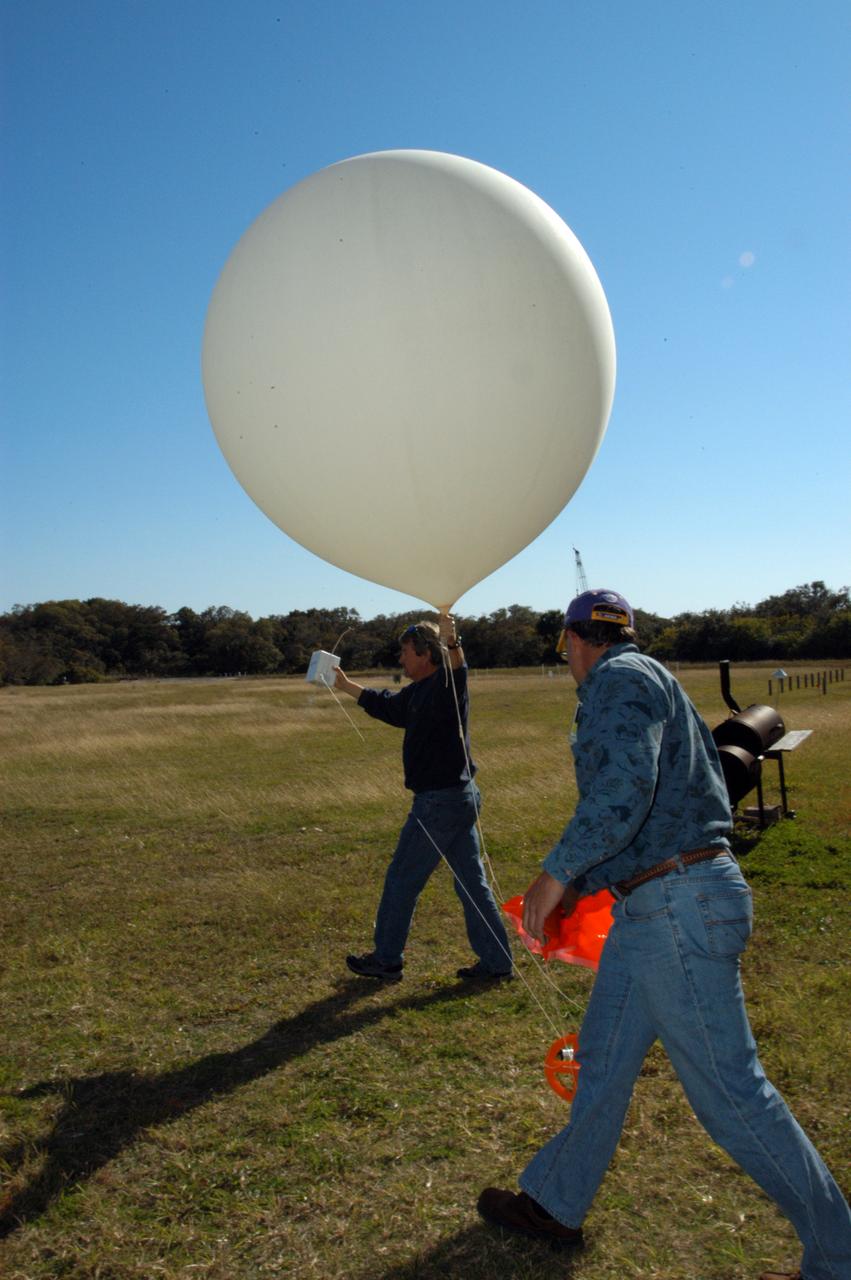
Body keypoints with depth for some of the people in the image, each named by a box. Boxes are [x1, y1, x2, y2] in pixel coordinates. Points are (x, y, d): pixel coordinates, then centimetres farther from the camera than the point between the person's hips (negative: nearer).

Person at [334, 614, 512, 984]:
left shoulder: (445, 686, -16)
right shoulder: (418, 691, 13)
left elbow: (457, 670, -41)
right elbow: (386, 706, 29)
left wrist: (451, 643, -62)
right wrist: (346, 686, 35)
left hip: (440, 801, -10)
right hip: (461, 797, 10)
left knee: (402, 879, 6)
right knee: (472, 881, 13)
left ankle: (386, 960, 22)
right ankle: (496, 962, 20)